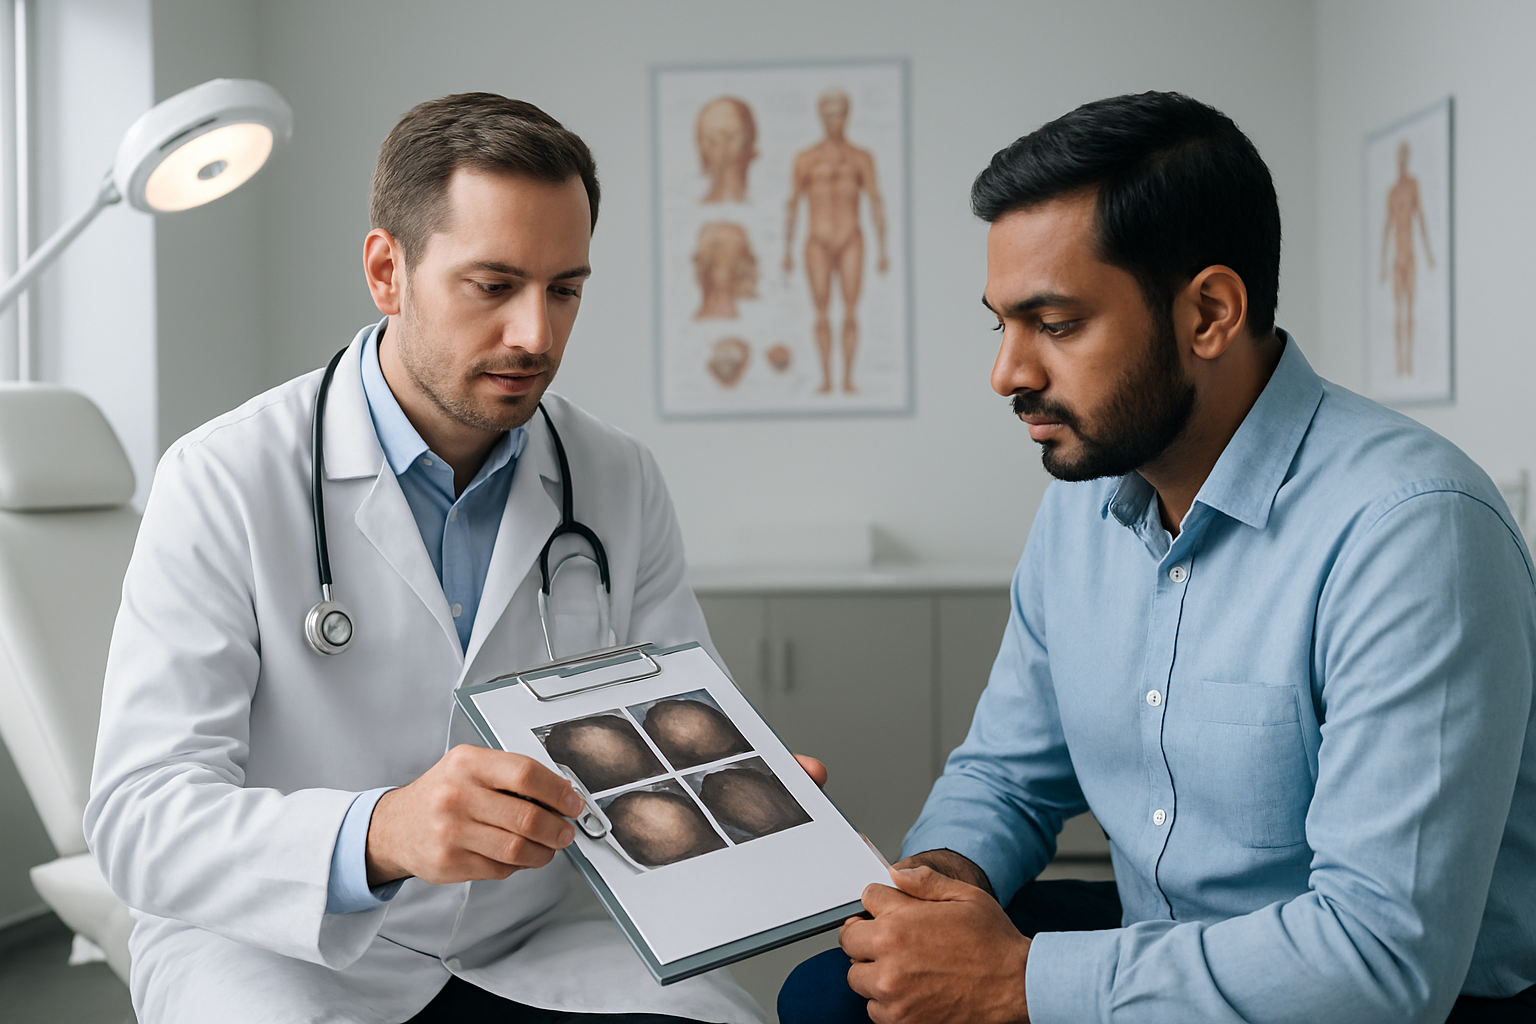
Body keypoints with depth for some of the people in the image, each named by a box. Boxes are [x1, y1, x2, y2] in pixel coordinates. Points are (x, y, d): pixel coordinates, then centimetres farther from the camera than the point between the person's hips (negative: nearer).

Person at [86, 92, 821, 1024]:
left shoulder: (622, 483, 2)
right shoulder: (224, 482, -12)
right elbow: (142, 817, -18)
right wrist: (373, 835, -38)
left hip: (535, 946, 4)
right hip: (278, 948, -3)